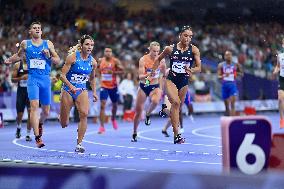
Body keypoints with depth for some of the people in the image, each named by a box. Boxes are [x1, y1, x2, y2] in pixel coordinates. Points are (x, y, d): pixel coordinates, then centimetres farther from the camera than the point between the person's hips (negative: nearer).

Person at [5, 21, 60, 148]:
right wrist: (9, 61, 13)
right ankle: (37, 137, -21)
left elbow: (58, 60, 7)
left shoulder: (48, 44, 5)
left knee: (46, 111, 9)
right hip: (33, 78, -2)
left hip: (46, 79, 2)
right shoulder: (25, 44, 6)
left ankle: (40, 123, 45)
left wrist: (49, 56, -11)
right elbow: (18, 55, 25)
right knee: (34, 106, -19)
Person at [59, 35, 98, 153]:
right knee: (64, 124, 3)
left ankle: (79, 144, -17)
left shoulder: (93, 62, 0)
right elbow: (62, 75, -14)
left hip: (82, 91, 3)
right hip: (68, 90, -3)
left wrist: (94, 92, 8)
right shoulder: (73, 57, -13)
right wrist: (71, 86, -28)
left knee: (84, 114, -24)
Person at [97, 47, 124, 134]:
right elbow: (98, 70, 21)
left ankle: (113, 119, 49)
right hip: (104, 86, 0)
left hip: (113, 86, 0)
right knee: (102, 105, -14)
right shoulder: (100, 61, 1)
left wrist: (113, 72, -24)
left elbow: (122, 71, -13)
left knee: (114, 104, 18)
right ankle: (102, 127, -15)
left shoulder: (115, 61, -8)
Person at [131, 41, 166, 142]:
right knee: (138, 111, 3)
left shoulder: (161, 60, -5)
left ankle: (148, 115, -1)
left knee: (155, 101, -34)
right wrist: (147, 75, -36)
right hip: (144, 86, -1)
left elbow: (164, 74, 12)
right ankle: (134, 134, 22)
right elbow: (140, 76, -19)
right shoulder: (143, 60, -14)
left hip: (155, 86, 1)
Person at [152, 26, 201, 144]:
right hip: (171, 80, -3)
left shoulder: (194, 50, -3)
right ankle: (176, 135, -25)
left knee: (178, 106, 12)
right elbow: (159, 59, 15)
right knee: (176, 102, -23)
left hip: (184, 82, 3)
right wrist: (153, 72, 11)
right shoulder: (170, 49, -2)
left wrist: (191, 70, -27)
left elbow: (199, 68, -7)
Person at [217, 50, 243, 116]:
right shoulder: (221, 65, 4)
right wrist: (224, 76, -20)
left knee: (232, 104, -13)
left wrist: (236, 73, -8)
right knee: (227, 106, 7)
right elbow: (218, 76, -1)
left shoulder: (236, 65, 4)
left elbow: (241, 74, 12)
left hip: (233, 85, -2)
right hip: (224, 85, 2)